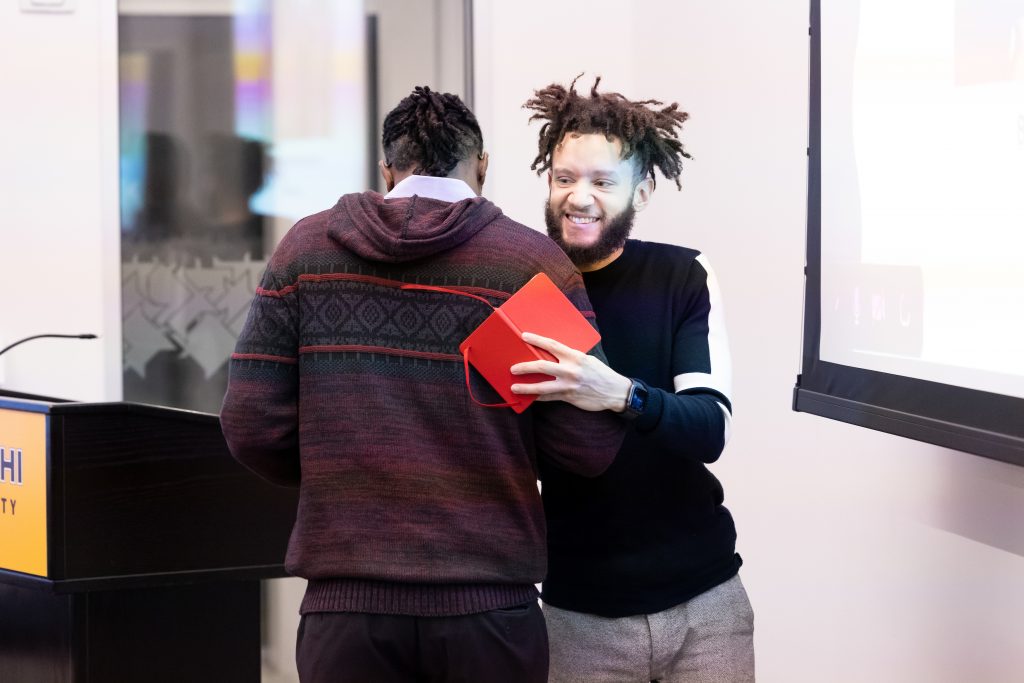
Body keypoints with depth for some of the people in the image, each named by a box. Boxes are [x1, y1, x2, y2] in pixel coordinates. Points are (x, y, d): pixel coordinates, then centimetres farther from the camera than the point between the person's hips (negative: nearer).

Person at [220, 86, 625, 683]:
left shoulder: (305, 248, 3)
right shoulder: (536, 263, -2)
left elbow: (252, 426, 0)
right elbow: (587, 448, -6)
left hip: (346, 605, 1)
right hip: (487, 606, -1)